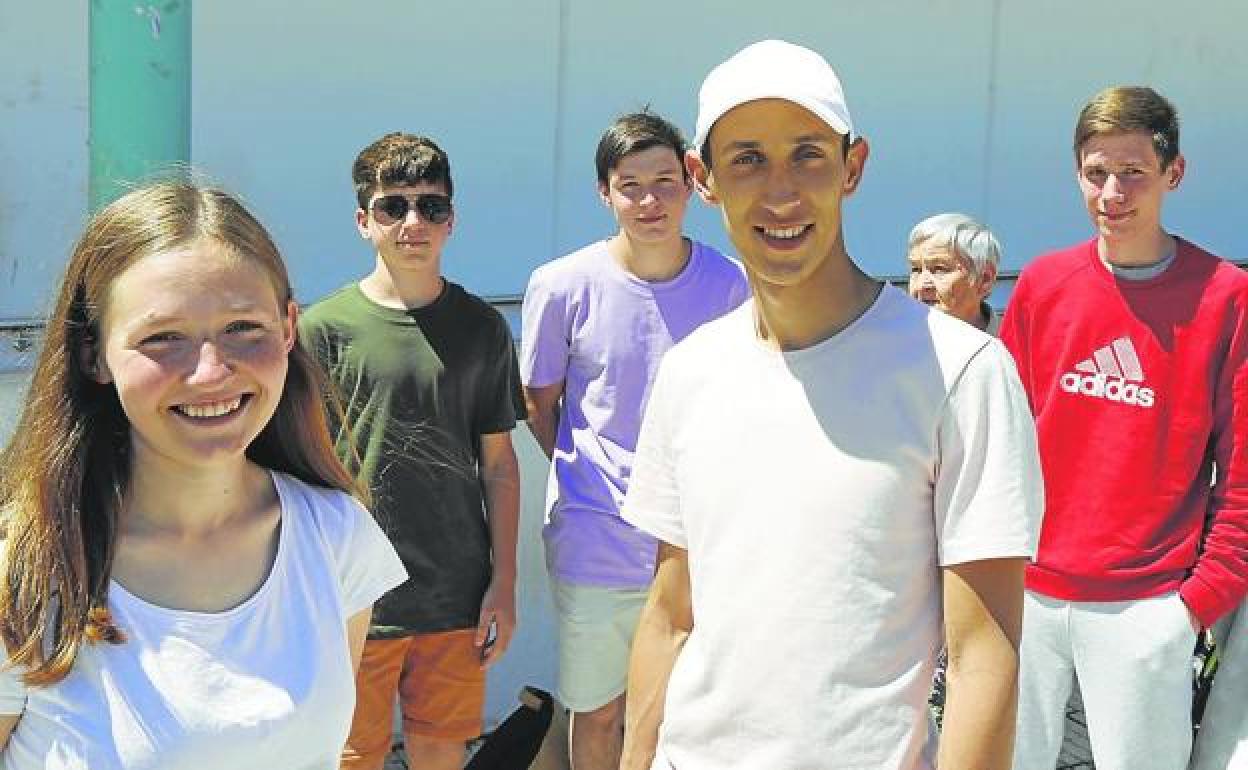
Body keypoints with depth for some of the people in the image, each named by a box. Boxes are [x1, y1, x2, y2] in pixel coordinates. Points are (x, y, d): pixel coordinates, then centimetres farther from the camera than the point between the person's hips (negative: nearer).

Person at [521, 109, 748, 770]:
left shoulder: (727, 284, -4)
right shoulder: (562, 285, -8)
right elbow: (540, 405, 6)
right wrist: (588, 474, 2)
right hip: (595, 542, -1)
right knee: (597, 714, 13)